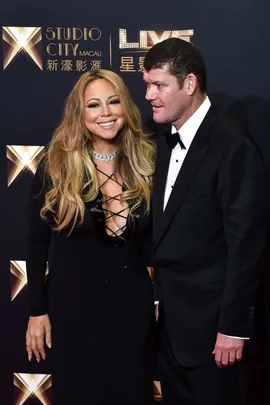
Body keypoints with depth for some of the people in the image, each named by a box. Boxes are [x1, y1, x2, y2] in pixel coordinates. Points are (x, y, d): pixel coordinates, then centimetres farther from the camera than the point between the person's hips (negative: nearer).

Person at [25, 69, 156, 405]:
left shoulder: (145, 162, -1)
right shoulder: (56, 165, -7)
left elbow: (154, 235, 8)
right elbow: (37, 242, -4)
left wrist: (123, 220, -10)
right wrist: (37, 310, -5)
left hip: (131, 301, 2)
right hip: (72, 303, -2)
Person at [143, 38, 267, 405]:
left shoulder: (232, 145, -16)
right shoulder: (165, 140, 8)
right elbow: (164, 226, 10)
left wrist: (233, 326, -16)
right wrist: (155, 299, 5)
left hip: (208, 319, -7)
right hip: (167, 316, 7)